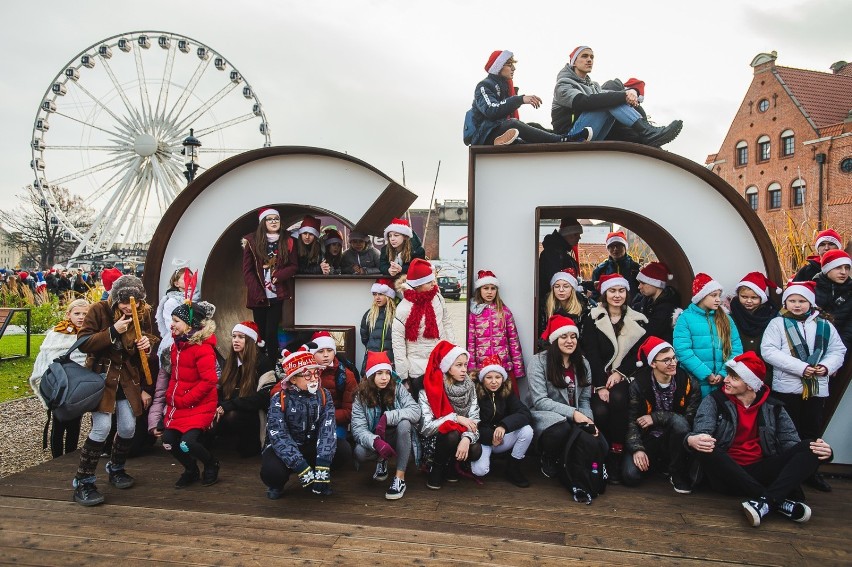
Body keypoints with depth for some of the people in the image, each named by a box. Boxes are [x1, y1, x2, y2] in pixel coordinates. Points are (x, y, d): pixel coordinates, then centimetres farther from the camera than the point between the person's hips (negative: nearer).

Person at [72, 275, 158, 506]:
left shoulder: (144, 314, 0)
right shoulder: (99, 310, -10)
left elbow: (147, 356, 12)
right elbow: (83, 343, -16)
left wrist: (148, 345, -13)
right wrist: (113, 331, -26)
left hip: (128, 379, 4)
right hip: (101, 375, -4)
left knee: (128, 428, 2)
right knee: (102, 427, -15)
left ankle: (116, 469, 31)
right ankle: (83, 483, 0)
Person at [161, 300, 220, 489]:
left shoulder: (203, 348, -20)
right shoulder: (177, 344, 7)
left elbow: (209, 380, -24)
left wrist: (184, 400, -18)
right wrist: (170, 396, 5)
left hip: (199, 406, -8)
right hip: (177, 405, 8)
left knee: (187, 443, -17)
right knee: (169, 442, 4)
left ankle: (212, 465, 15)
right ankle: (191, 471, 31)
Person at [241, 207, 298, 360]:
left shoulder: (287, 241, 4)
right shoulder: (252, 241, 0)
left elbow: (293, 266, 3)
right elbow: (247, 270, -1)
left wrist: (278, 276, -15)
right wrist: (258, 293, -10)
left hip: (277, 294, 0)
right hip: (258, 296, 0)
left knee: (272, 333, -4)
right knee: (261, 332, 7)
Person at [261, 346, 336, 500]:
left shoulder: (324, 396, -9)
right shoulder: (279, 399, -16)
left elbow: (327, 430, -21)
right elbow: (279, 436, -26)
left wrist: (322, 466, -36)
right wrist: (303, 468, -36)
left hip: (312, 447, 2)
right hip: (284, 449, -2)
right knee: (272, 470, -36)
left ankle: (319, 481, 4)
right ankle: (276, 485, 3)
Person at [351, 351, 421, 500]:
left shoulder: (398, 389, -10)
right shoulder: (361, 397, -10)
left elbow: (416, 411, -26)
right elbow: (358, 429, -21)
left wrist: (386, 417, -37)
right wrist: (376, 442, -42)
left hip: (399, 440, 0)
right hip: (375, 441, 1)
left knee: (404, 422, -32)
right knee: (359, 452, -31)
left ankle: (400, 478, -26)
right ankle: (381, 460, 6)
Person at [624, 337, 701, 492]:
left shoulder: (689, 383, -10)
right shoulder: (639, 385, -10)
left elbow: (691, 417, -16)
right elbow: (632, 420, -11)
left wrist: (656, 417, -18)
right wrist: (637, 448, -25)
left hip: (675, 439, 0)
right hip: (648, 438, 0)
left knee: (679, 421, -34)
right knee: (630, 475, -23)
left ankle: (678, 473, -11)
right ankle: (658, 462, 13)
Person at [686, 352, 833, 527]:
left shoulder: (773, 407, 9)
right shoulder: (714, 401, 0)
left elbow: (791, 442, 3)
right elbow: (701, 432, -15)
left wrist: (822, 451, -18)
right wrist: (692, 440, -40)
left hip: (760, 474, 3)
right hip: (727, 474, -2)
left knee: (810, 448, -15)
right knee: (705, 448, -33)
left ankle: (766, 501, -37)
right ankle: (780, 500, -33)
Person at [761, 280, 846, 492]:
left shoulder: (824, 326, 9)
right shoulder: (778, 324, -2)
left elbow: (838, 350, 10)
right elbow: (768, 351, -13)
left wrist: (826, 365, -12)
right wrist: (800, 367, -19)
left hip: (817, 389, 4)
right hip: (786, 388, -3)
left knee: (812, 431, 13)